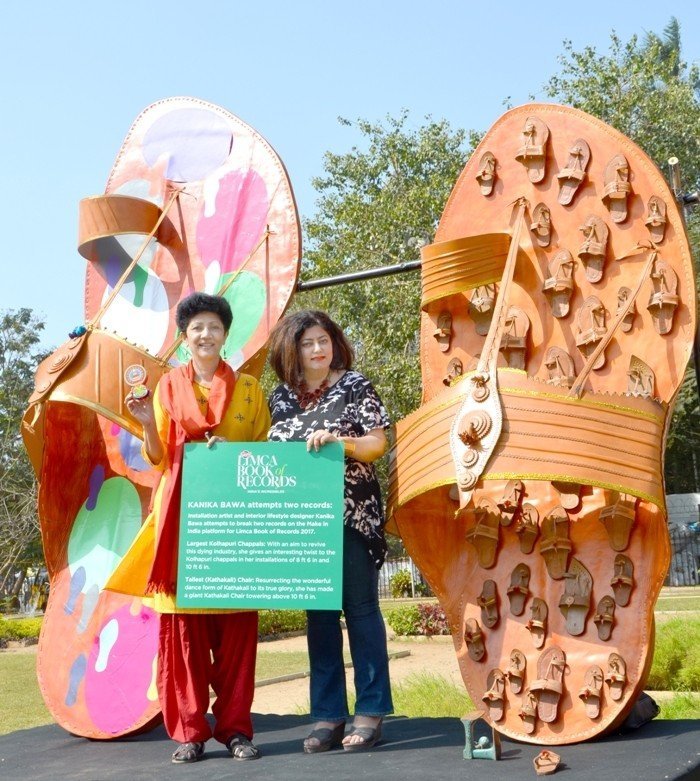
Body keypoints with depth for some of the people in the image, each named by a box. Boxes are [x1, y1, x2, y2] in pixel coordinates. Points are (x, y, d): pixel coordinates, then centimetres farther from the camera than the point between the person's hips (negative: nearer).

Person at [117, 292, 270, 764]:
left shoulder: (248, 389, 11)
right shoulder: (169, 387, 11)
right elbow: (159, 458, 9)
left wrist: (233, 451, -7)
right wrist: (148, 423, -8)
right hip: (181, 512, 0)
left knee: (236, 623, -2)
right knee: (184, 621, -4)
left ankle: (236, 727, 5)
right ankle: (190, 731, 1)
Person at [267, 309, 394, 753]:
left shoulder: (355, 386, 1)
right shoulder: (282, 397, 12)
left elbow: (378, 443, -5)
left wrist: (337, 441, -21)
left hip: (353, 515, -4)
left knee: (360, 608, -1)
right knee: (319, 613, 7)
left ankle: (371, 712, 6)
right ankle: (328, 715, 12)